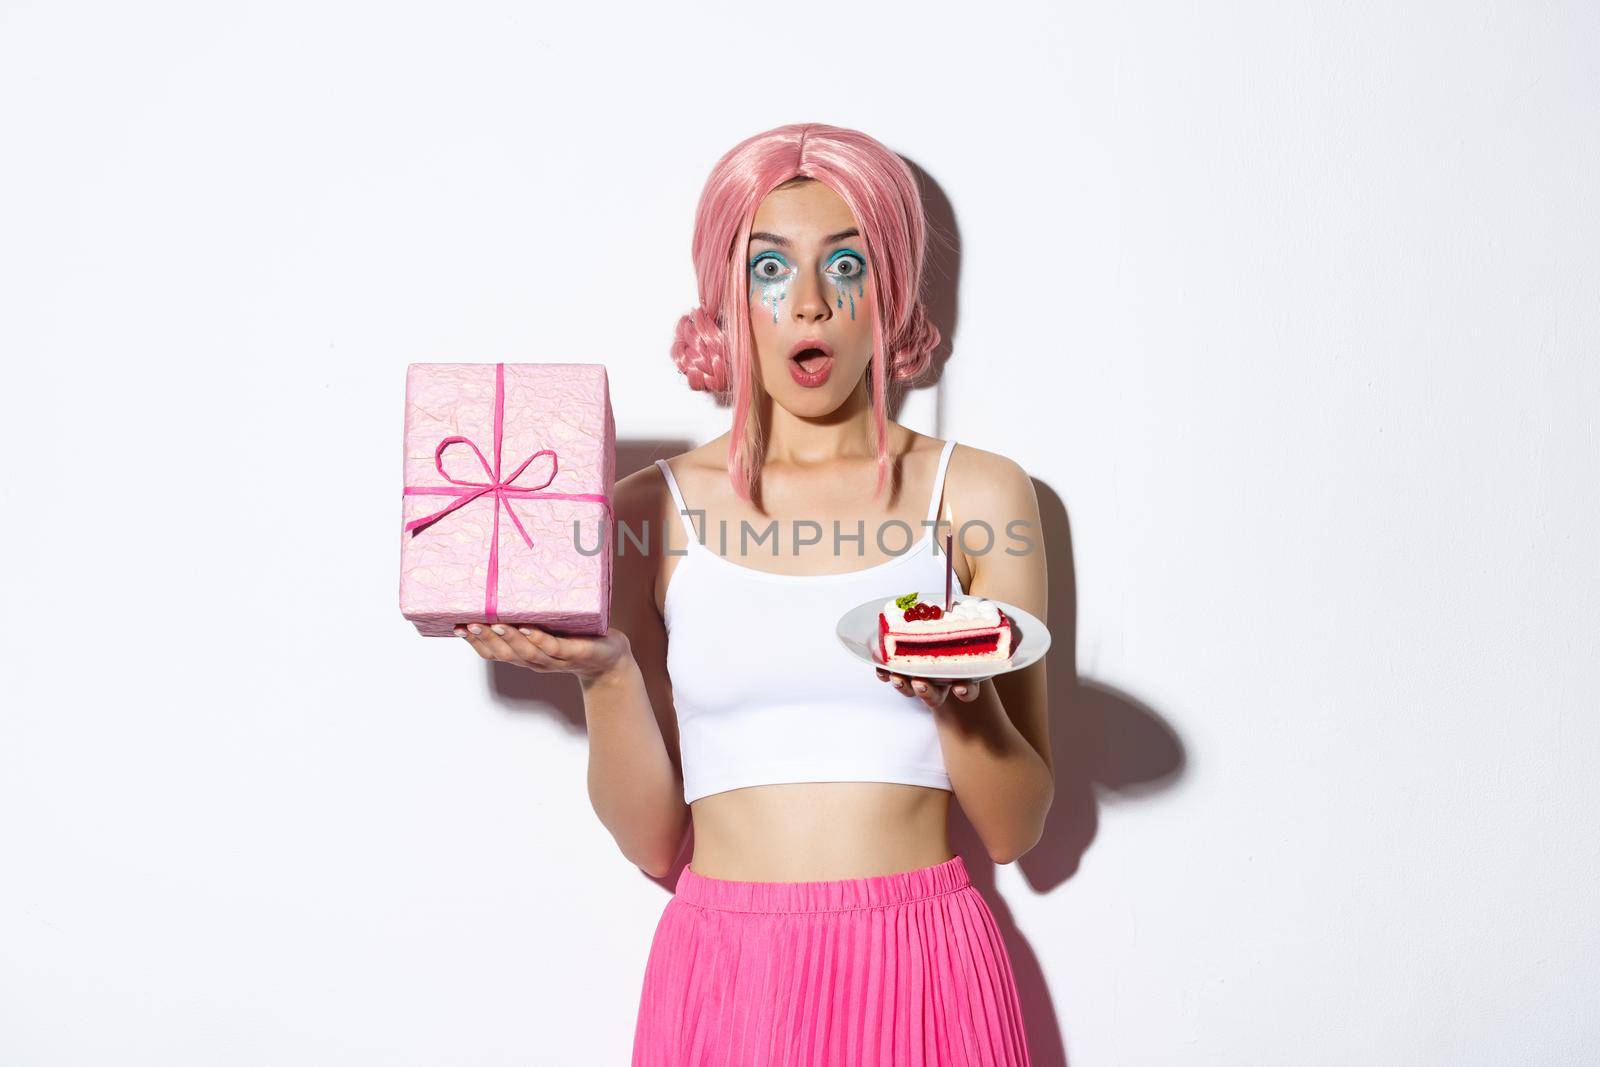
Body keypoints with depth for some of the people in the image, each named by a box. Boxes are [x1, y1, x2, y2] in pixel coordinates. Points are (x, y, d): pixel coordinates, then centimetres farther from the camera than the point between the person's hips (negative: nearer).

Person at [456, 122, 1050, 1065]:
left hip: (920, 972, 0)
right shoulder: (649, 511, 1)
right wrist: (606, 673, -15)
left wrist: (964, 699, -18)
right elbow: (653, 840, 0)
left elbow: (1016, 831, 0)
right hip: (724, 972, 0)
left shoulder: (977, 493, 0)